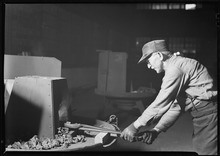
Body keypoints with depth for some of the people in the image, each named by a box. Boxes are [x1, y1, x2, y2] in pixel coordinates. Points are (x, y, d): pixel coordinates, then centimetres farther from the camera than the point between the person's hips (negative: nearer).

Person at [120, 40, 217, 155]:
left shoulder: (175, 67, -17)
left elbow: (161, 104, -20)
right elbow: (176, 106, 10)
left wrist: (135, 126, -14)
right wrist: (156, 130, 1)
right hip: (201, 114, 10)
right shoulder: (174, 67, 15)